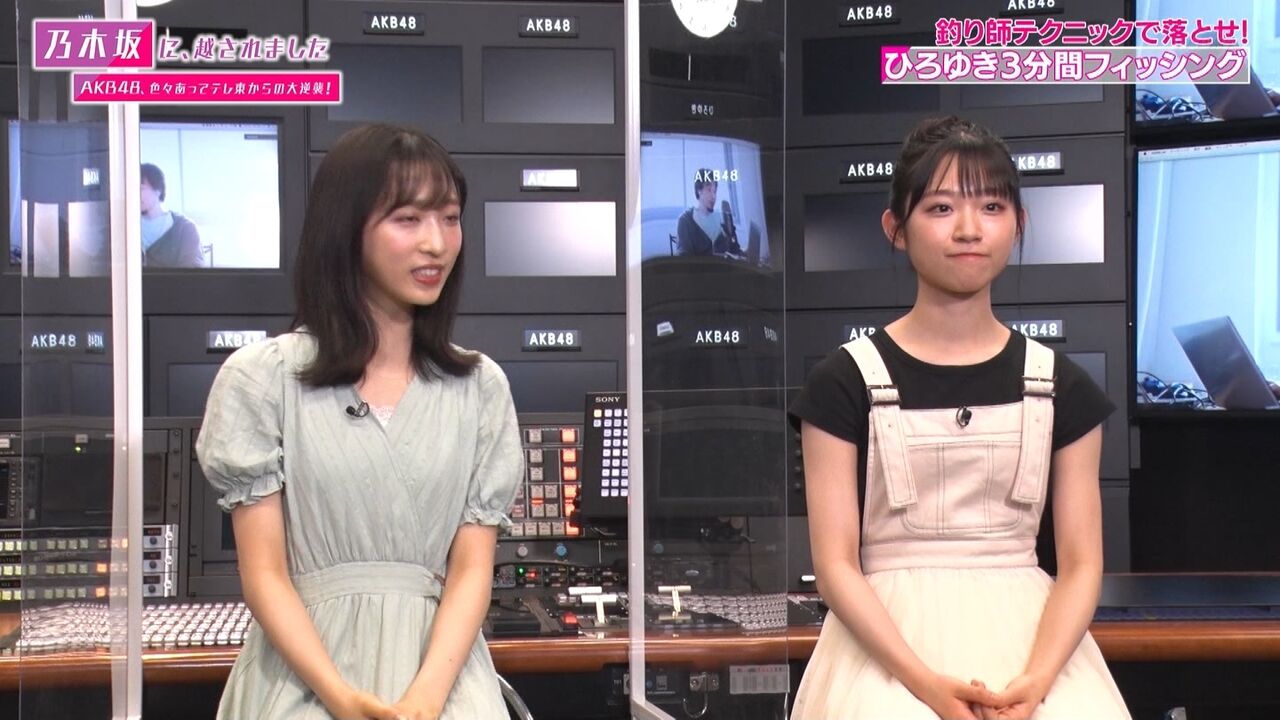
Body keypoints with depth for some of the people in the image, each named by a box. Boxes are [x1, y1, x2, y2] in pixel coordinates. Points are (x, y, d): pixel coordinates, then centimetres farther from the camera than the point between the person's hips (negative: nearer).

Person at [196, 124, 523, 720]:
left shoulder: (480, 387, 11)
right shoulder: (261, 379, 3)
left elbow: (472, 569, 4)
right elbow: (264, 574, -1)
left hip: (440, 664, 2)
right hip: (303, 669, -1)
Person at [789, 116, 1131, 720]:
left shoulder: (1061, 388, 8)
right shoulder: (845, 382, 1)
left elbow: (1081, 564, 4)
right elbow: (836, 566, -4)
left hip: (1029, 639, 2)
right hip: (888, 643, -2)